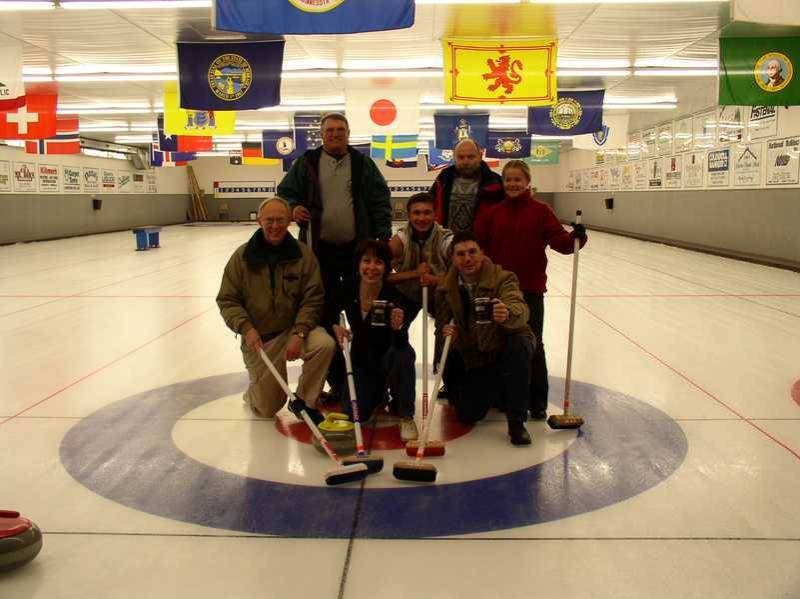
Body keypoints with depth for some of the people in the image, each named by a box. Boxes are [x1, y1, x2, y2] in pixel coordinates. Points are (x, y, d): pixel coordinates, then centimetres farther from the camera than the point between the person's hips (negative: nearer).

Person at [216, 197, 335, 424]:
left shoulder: (303, 255, -7)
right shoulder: (242, 256, -6)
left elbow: (312, 300, -8)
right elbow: (227, 300, -4)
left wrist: (299, 333, -22)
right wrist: (246, 328, -20)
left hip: (293, 328, 1)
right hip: (258, 337, 0)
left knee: (325, 344, -32)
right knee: (268, 409, 0)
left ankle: (304, 402, -7)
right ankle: (254, 392, 40)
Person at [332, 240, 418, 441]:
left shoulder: (394, 295, -24)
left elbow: (400, 345, -32)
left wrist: (398, 327, -53)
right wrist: (335, 327, -17)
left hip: (388, 358, -3)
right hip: (361, 359, 3)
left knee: (404, 353, -37)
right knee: (355, 413, -12)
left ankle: (406, 417, -16)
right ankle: (379, 393, 26)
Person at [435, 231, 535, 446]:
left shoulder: (502, 278, -21)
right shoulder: (447, 289, -5)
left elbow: (520, 311, -39)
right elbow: (442, 321, 6)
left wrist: (508, 314, -63)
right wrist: (446, 330, -19)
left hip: (506, 345, -3)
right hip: (473, 357, 4)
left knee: (518, 347, -40)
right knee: (468, 415, -8)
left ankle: (516, 422, -28)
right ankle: (499, 394, 29)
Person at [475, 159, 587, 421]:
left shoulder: (541, 211, -3)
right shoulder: (493, 213, 4)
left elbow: (559, 240, -10)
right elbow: (479, 245, 0)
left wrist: (575, 237, -29)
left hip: (531, 288, -3)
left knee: (532, 344, 3)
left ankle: (537, 402, 13)